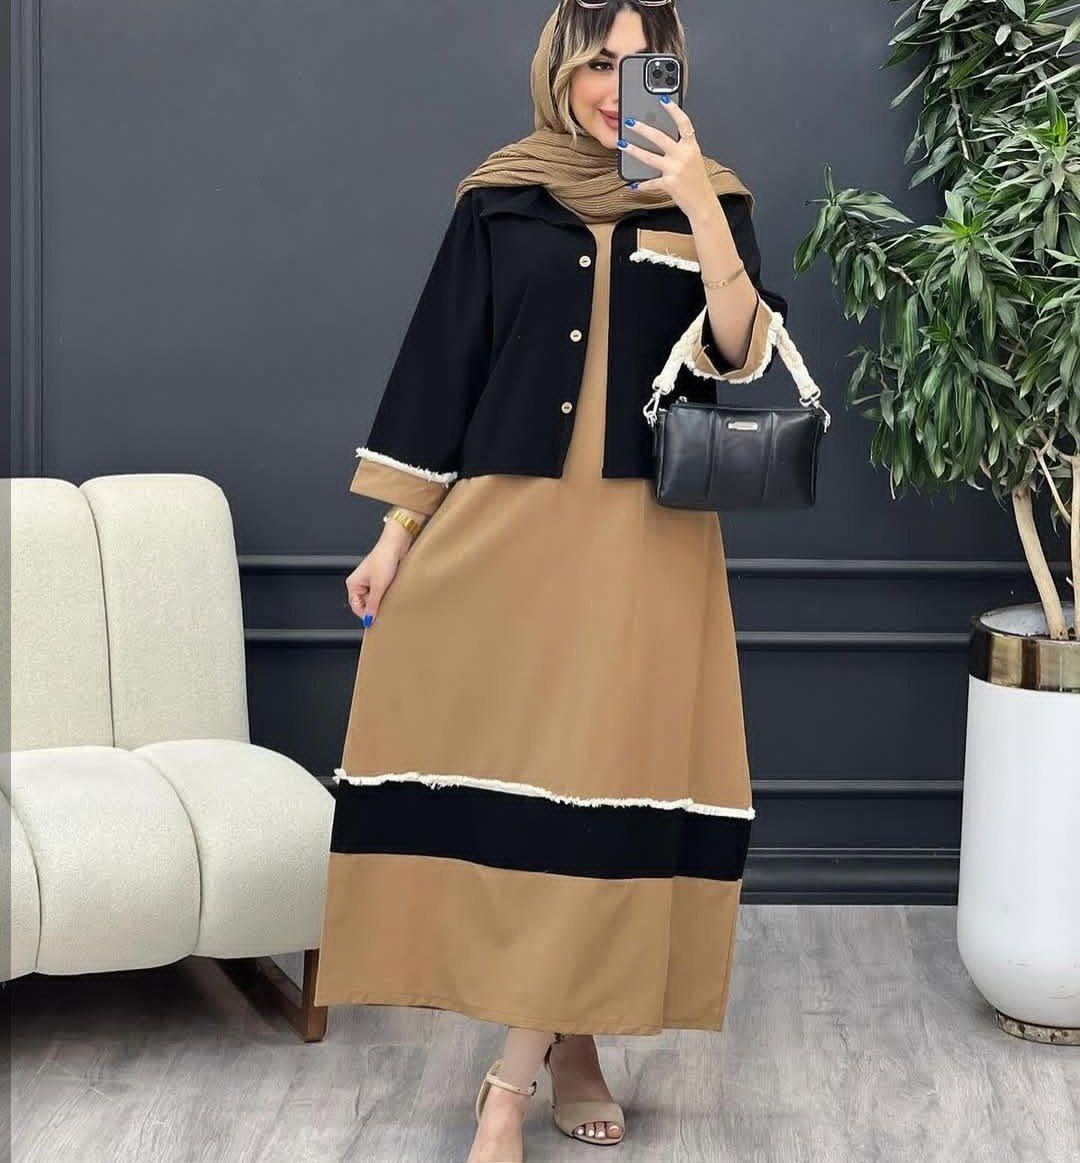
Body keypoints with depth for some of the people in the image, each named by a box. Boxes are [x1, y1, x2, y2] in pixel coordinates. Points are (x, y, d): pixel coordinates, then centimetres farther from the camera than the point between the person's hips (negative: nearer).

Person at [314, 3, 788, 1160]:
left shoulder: (709, 201, 4)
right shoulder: (500, 201, 6)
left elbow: (743, 353, -11)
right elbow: (443, 363, 8)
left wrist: (696, 208, -22)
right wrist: (399, 528, 6)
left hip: (641, 538, -1)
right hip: (500, 525, 1)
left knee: (598, 788, -6)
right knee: (512, 779, 1)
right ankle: (570, 1051, 14)